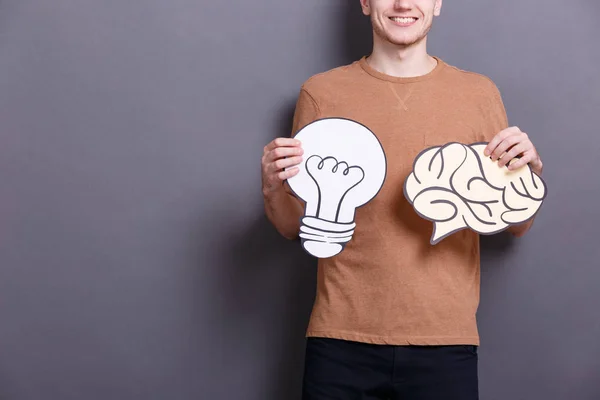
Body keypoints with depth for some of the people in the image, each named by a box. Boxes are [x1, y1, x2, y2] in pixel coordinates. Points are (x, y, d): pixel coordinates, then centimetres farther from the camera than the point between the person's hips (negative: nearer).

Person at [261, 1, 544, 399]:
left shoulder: (479, 93, 4)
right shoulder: (321, 92, 2)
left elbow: (516, 225, 8)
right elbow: (296, 227, 7)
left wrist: (530, 170, -10)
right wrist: (274, 187, -12)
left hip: (445, 339, 1)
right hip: (341, 339, 0)